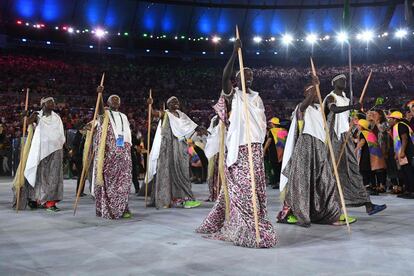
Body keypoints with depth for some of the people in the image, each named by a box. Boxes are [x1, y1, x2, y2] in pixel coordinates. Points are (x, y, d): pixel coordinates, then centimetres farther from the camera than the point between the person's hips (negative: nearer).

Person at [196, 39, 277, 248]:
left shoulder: (256, 98, 17)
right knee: (242, 188, -8)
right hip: (239, 148, -7)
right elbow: (225, 77, -20)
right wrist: (235, 52, -23)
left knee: (255, 187, 10)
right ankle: (250, 232, -3)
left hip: (256, 148, 7)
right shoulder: (232, 94, 0)